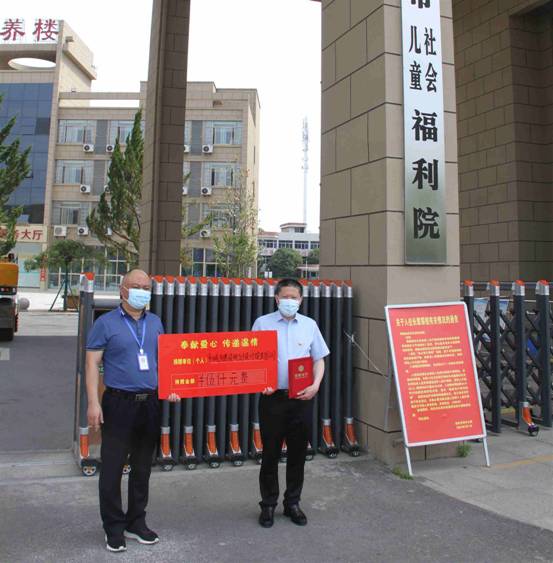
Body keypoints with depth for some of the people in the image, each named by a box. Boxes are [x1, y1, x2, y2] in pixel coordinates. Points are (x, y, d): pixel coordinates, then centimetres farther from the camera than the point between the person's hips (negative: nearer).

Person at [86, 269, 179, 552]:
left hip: (150, 403, 5)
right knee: (112, 468, 4)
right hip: (118, 403, -4)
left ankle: (136, 522, 30)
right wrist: (93, 403, -14)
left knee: (142, 466, 14)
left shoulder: (155, 322, 9)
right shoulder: (106, 322, -5)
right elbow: (92, 363, -7)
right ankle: (114, 528, 21)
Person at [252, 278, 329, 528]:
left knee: (298, 452, 11)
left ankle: (292, 502, 28)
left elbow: (319, 359, 9)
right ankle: (268, 504, 23)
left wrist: (315, 385, -6)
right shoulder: (262, 323, 0)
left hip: (302, 398, 2)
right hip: (272, 396, -2)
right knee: (271, 453, 6)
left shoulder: (309, 325, 6)